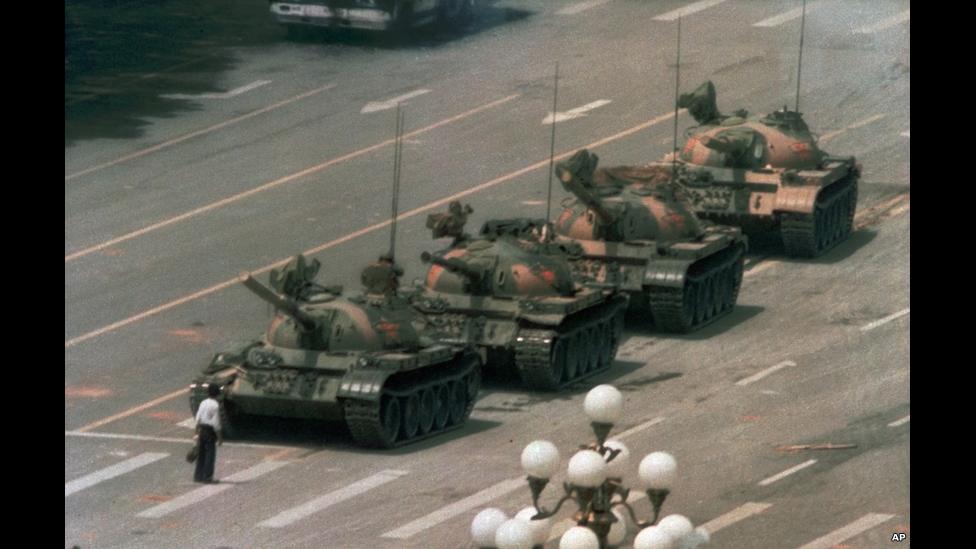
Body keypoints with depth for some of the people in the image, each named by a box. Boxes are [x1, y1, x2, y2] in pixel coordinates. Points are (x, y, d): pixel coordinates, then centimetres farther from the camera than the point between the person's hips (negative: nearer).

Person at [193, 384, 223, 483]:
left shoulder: (203, 403, 6)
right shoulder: (215, 405, -14)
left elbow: (198, 420, 7)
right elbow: (216, 423, -16)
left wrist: (198, 434, 13)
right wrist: (220, 437, -8)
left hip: (202, 430, 7)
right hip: (210, 431, -7)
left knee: (201, 454, 13)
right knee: (210, 454, -1)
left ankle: (198, 476, 16)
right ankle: (207, 477, -1)